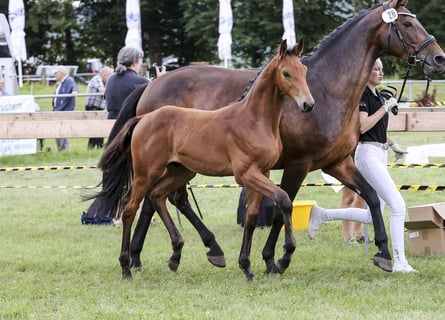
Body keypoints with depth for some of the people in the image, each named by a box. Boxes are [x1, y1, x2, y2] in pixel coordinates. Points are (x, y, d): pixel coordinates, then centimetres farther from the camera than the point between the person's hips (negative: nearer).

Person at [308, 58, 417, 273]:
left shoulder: (378, 95, 17)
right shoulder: (361, 94, -10)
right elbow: (363, 125, -21)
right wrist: (386, 107, -17)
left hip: (381, 156, 10)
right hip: (368, 154, -10)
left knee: (372, 217, 10)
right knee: (398, 206, -16)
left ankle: (322, 215, 20)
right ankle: (399, 262, -16)